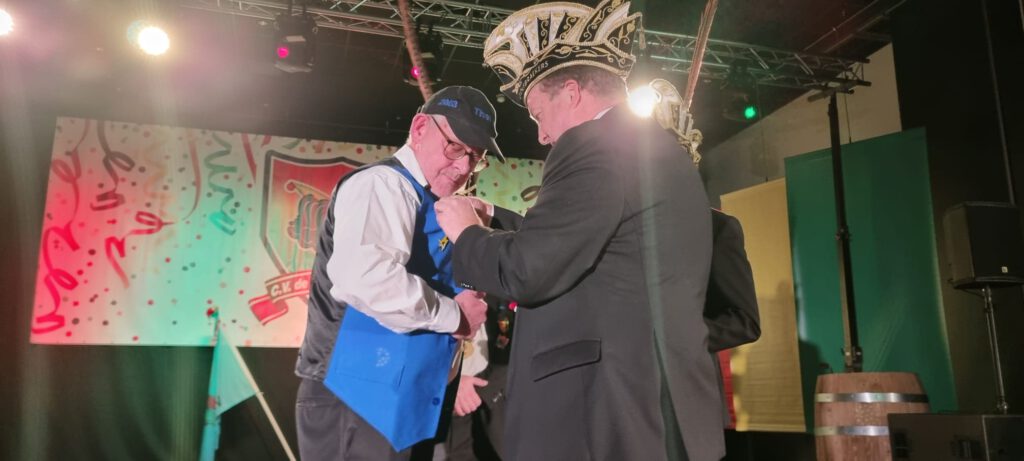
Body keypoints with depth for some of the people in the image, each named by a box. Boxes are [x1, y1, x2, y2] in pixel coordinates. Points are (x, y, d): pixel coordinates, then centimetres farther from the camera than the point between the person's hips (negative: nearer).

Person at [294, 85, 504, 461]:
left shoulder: (429, 207, 15)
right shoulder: (385, 184, -14)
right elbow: (363, 275, -32)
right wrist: (453, 314, -20)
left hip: (397, 402, 9)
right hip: (356, 399, -9)